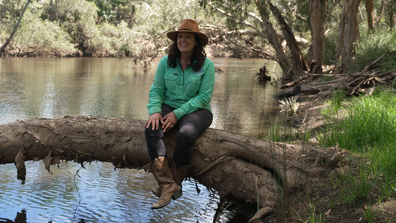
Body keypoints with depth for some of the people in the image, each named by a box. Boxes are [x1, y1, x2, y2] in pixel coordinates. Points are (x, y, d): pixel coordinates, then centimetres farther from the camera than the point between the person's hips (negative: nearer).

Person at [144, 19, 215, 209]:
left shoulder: (206, 65, -5)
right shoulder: (166, 62, 5)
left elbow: (204, 97, -10)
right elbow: (156, 90, 4)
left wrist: (177, 114, -18)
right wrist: (155, 111, -17)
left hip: (196, 110, -3)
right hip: (169, 107, 3)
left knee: (186, 134, -36)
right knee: (151, 130, -29)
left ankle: (175, 181, -16)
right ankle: (168, 185, -35)